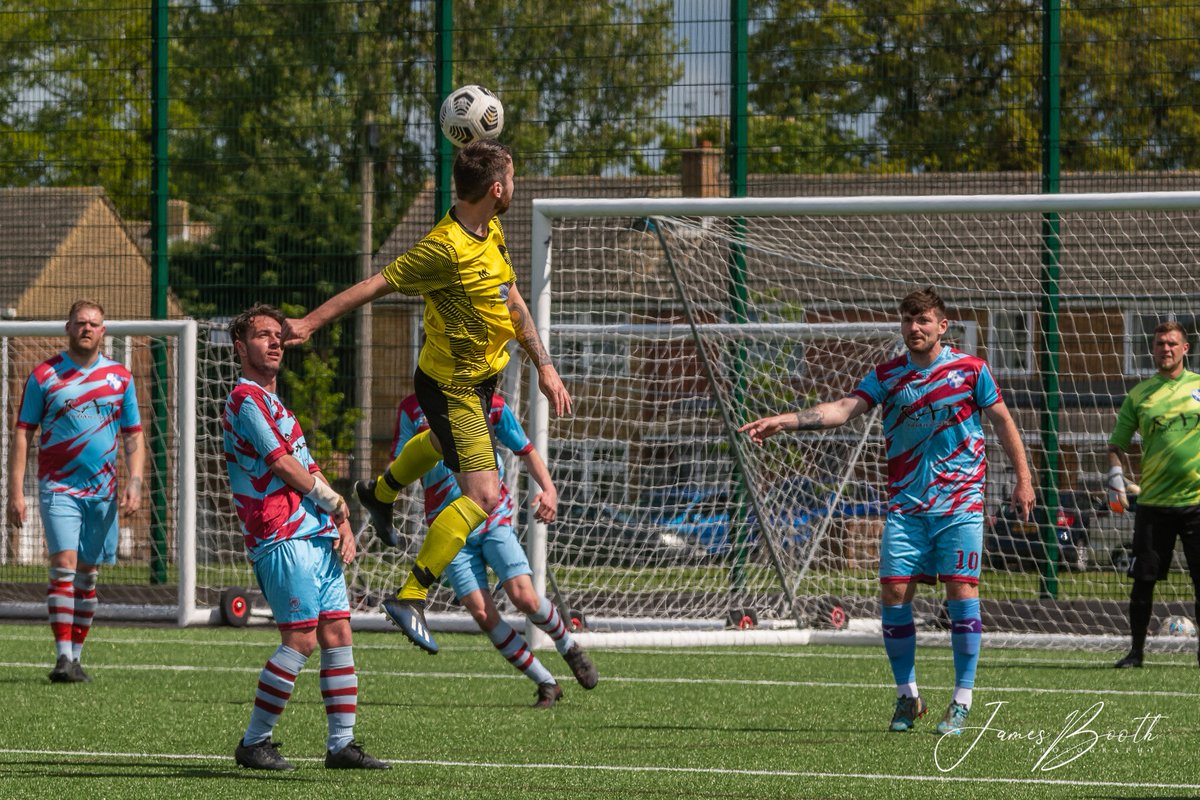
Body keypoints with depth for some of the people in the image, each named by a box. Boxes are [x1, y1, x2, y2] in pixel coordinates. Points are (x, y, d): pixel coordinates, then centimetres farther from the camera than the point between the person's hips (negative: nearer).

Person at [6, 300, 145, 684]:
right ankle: (62, 657, -17)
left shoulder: (120, 377, 7)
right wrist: (16, 491, -6)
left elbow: (133, 436, 11)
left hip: (103, 491, 3)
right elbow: (23, 434, 1)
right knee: (64, 566, -15)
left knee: (87, 576, 7)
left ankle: (75, 658, 14)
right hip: (59, 488, -3)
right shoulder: (44, 376, 0)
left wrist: (134, 484, -2)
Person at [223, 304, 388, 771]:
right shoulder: (247, 399, -7)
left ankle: (341, 744, 5)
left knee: (338, 634, 4)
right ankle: (254, 742, -4)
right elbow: (285, 467, -12)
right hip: (283, 538, -10)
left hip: (317, 537, 10)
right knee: (300, 640, -12)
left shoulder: (274, 404, 25)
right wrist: (335, 504, 1)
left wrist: (342, 524, 10)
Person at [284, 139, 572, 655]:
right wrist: (311, 322, -23)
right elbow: (377, 284, -24)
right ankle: (410, 598, -16)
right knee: (483, 495, -17)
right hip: (452, 387, -10)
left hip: (480, 376, 10)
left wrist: (544, 366, 7)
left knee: (448, 443, 39)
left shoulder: (491, 234, 0)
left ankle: (379, 493, 65)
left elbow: (512, 302, 10)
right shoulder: (446, 249, -29)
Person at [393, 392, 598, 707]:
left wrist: (548, 489, -8)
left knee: (524, 597, -15)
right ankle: (546, 685, 3)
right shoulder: (412, 409, 0)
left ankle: (569, 647, 17)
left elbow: (526, 450, 9)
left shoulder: (490, 404, 0)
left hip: (494, 518, 0)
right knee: (482, 614, -10)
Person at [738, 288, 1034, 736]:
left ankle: (962, 703, -1)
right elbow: (845, 408, -7)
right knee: (895, 591, -5)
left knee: (962, 590, -8)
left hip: (960, 504, -2)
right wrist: (784, 421, -21)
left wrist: (1023, 479, 5)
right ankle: (907, 696, 10)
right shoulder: (887, 376, 4)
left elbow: (1002, 421, 8)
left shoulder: (970, 370, -1)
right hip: (906, 506, 2)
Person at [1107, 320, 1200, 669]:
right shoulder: (1139, 395, 6)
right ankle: (1136, 650, 10)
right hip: (1153, 502, 1)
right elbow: (1117, 444, 10)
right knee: (1143, 579, 0)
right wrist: (1116, 476, -6)